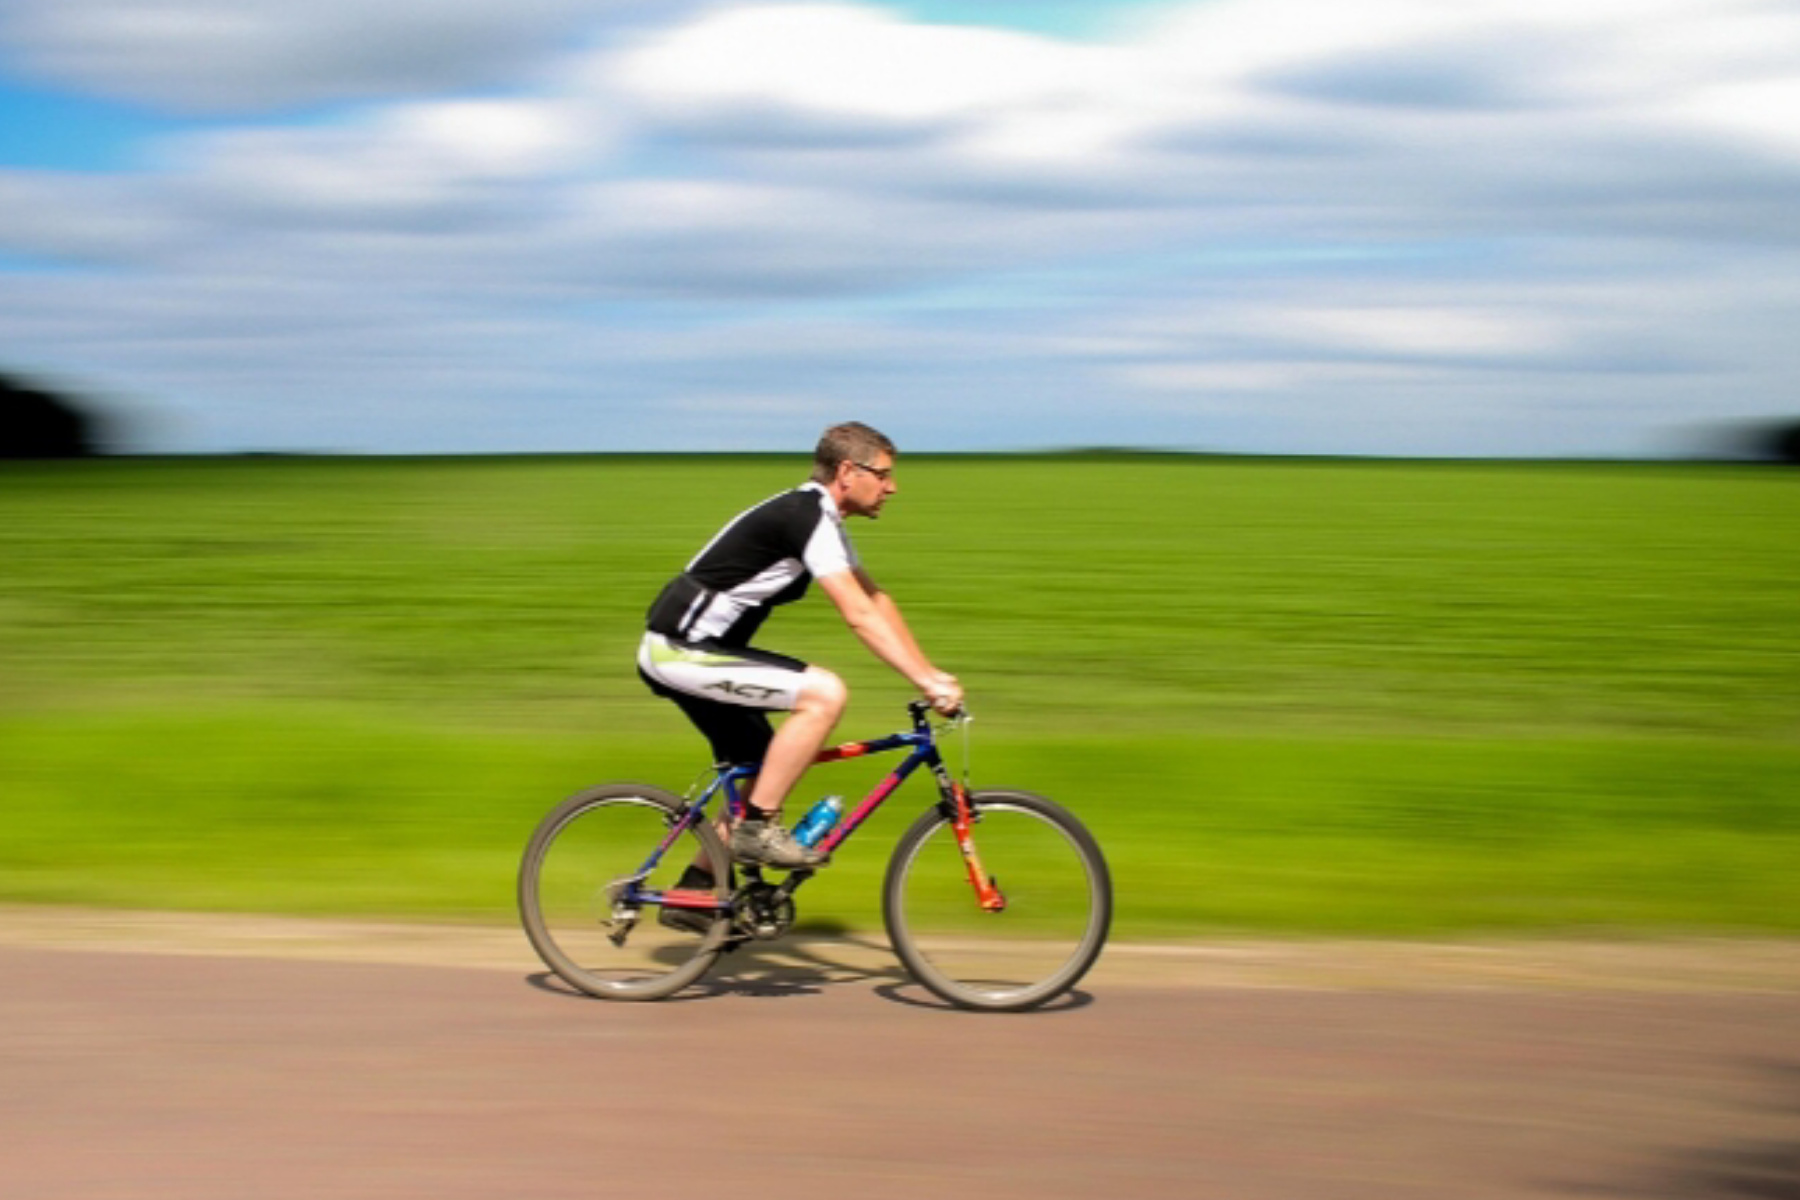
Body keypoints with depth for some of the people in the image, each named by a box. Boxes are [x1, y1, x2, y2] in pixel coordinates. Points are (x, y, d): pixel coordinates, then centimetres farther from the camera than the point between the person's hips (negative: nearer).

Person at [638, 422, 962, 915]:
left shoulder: (820, 517, 13)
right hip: (682, 652, -10)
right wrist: (924, 681, -25)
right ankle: (758, 830, -13)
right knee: (825, 693, -21)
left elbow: (876, 599, 16)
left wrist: (931, 673, 10)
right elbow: (859, 616, -24)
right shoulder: (806, 517, -18)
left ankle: (694, 891, 22)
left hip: (691, 650, 10)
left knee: (769, 772, 15)